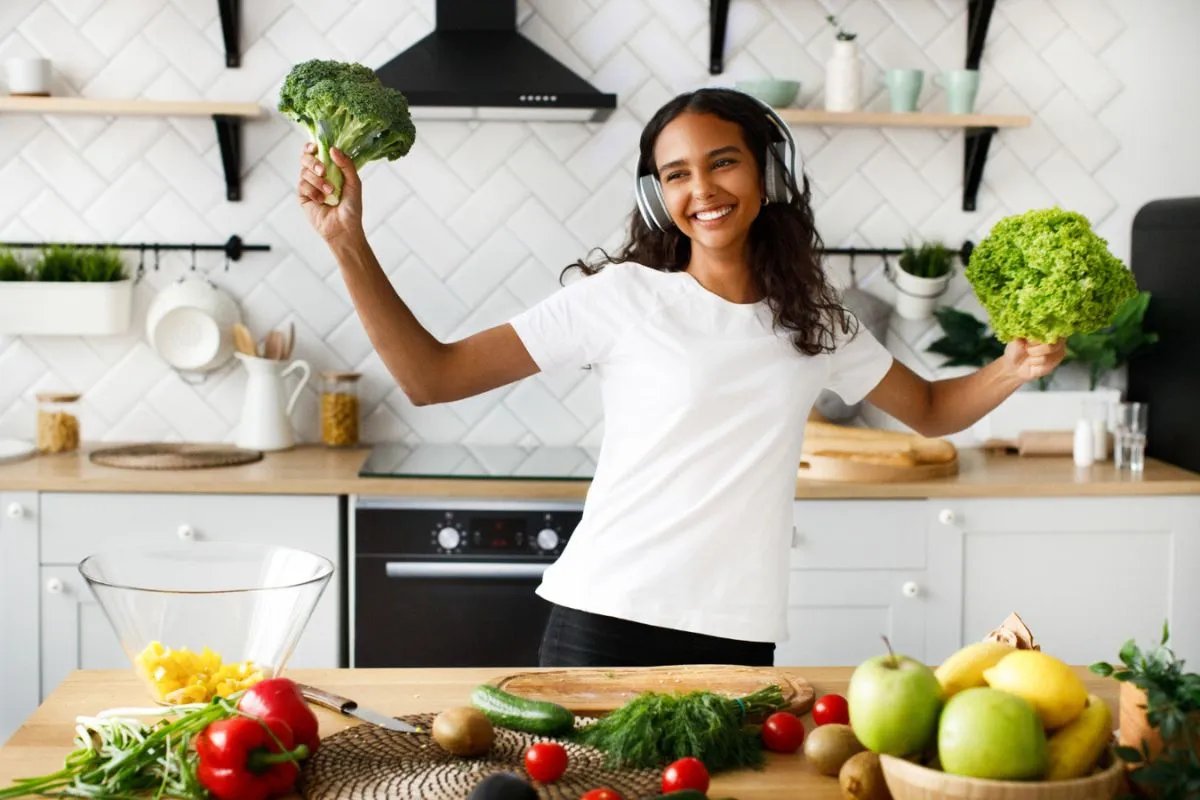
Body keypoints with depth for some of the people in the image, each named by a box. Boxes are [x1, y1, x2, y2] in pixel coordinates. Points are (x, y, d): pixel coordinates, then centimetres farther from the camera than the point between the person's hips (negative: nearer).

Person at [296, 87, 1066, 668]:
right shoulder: (622, 295, -4)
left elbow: (931, 410, 23)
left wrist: (1012, 370, 3)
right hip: (605, 623, -3)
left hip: (738, 639, 3)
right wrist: (350, 244, -15)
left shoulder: (815, 322, 9)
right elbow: (432, 376, -6)